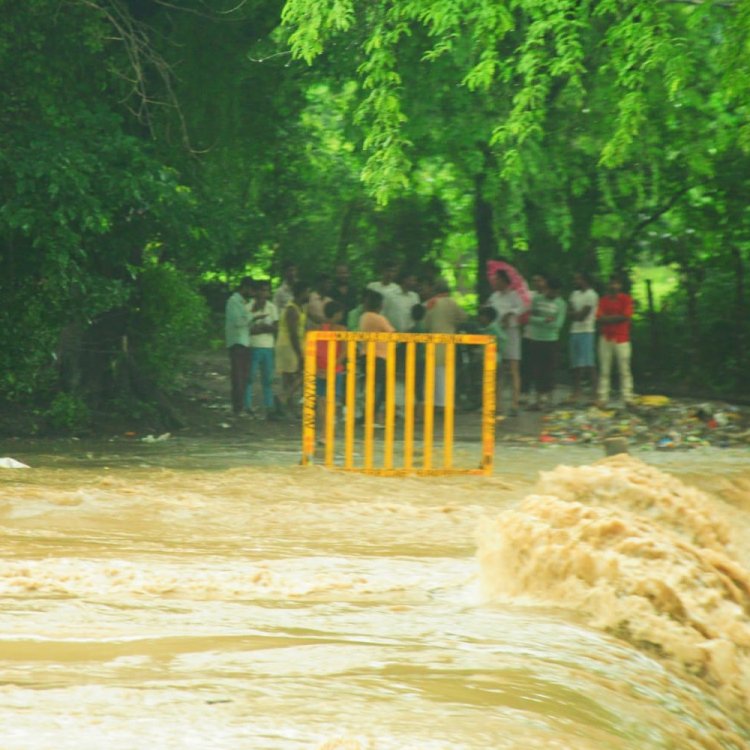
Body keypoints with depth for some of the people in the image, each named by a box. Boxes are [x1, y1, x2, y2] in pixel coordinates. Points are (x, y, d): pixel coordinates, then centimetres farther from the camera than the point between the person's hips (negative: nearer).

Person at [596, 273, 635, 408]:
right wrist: (617, 318, -10)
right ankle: (602, 398, 2)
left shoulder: (626, 299, 2)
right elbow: (599, 319, 1)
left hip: (621, 339, -3)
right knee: (604, 370, 1)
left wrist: (609, 318, -5)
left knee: (624, 370, -4)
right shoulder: (603, 300, 10)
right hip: (606, 338, 3)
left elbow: (626, 317, -9)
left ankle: (628, 398, -4)